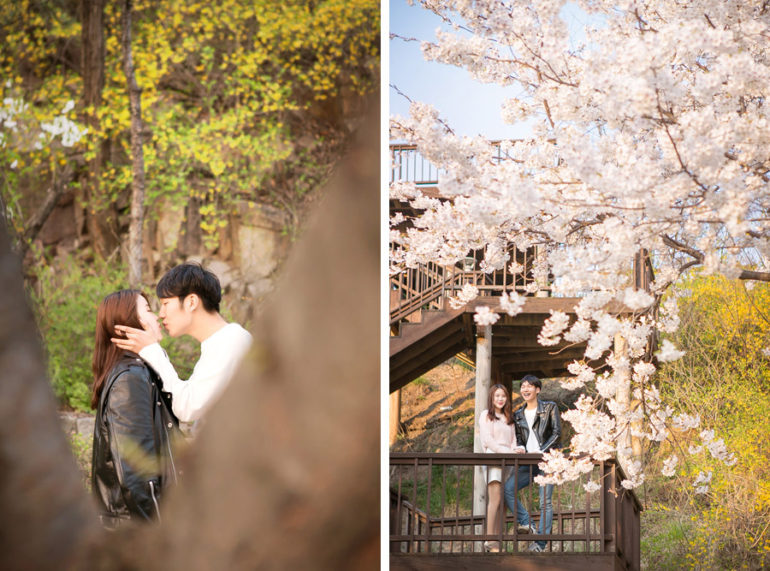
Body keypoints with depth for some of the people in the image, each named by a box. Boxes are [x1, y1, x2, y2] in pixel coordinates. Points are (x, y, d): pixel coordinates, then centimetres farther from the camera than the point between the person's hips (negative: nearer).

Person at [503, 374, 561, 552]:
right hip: (528, 462, 5)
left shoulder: (550, 408, 3)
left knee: (545, 501, -10)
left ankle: (541, 541, -9)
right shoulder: (518, 414, 16)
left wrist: (541, 451, -13)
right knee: (508, 488, -17)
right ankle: (527, 524, -10)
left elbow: (557, 433, -3)